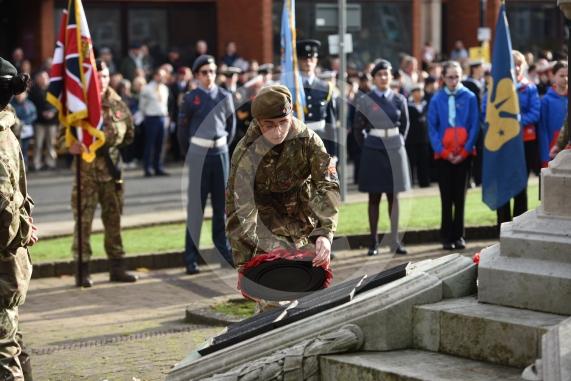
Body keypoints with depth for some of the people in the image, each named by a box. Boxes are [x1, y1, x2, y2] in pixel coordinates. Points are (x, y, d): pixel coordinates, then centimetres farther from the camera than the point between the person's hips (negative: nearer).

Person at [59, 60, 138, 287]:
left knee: (114, 219, 11)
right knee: (84, 220, -4)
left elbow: (129, 132, 21)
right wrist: (71, 146, -28)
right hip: (86, 172, -4)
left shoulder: (117, 104, 6)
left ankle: (117, 267, 19)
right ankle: (83, 270, 2)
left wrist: (114, 144, 10)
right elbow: (62, 136, -9)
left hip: (112, 169, 4)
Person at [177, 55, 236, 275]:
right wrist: (189, 155, 7)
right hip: (199, 154, -3)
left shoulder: (224, 97, 6)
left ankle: (225, 253, 18)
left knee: (222, 205, 9)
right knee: (196, 207, -1)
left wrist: (223, 145, 11)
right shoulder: (190, 99, -3)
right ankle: (191, 259, 1)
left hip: (221, 153, 3)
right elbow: (183, 129, 4)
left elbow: (231, 125, 15)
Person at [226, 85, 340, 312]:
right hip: (266, 223, -3)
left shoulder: (308, 140, -19)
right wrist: (243, 262, -30)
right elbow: (239, 209, -26)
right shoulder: (246, 153, -25)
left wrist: (325, 233, -38)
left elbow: (327, 186, -23)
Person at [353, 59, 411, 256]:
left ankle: (395, 240, 9)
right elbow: (358, 128, 5)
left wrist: (399, 142, 9)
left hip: (394, 151, 2)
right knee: (374, 197, 2)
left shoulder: (399, 100, 5)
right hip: (373, 151, -2)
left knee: (393, 196, 5)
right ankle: (374, 242, 6)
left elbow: (405, 124, 16)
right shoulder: (365, 101, -1)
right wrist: (365, 145, 2)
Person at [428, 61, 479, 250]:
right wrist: (444, 152, -7)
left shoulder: (469, 97, -1)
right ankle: (447, 236, 8)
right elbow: (432, 128, 2)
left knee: (460, 197, 4)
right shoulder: (437, 99, 1)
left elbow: (474, 126, -1)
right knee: (446, 197, 2)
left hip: (463, 154, 0)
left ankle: (458, 236, 12)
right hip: (443, 155, 0)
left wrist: (464, 151, -8)